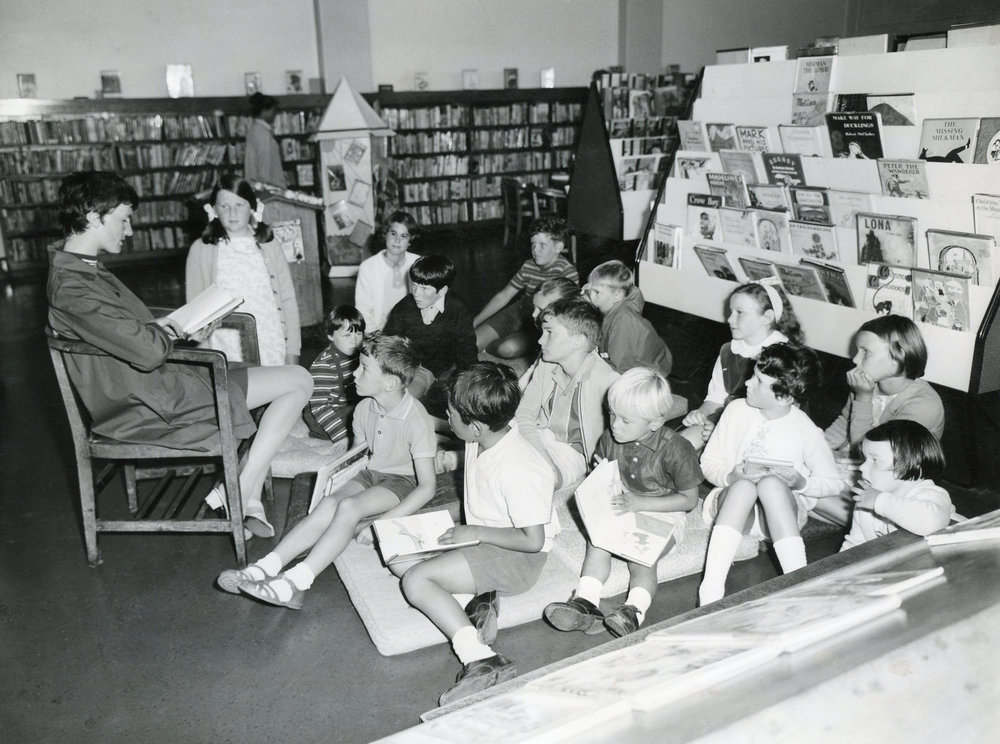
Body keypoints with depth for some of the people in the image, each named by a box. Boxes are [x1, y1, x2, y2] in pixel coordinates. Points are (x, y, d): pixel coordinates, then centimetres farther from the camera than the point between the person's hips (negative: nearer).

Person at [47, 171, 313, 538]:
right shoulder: (72, 288, -22)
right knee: (298, 381, -10)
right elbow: (149, 351, -28)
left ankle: (249, 497, 10)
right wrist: (168, 332, -5)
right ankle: (240, 493, -3)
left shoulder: (80, 269, 11)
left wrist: (161, 326, 1)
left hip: (155, 385, 11)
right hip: (157, 405, -11)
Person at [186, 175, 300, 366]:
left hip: (272, 351, 1)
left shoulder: (269, 245, 10)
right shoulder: (201, 250, 6)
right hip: (226, 355, -1)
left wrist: (292, 351, 5)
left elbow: (288, 299, 10)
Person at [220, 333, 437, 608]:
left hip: (402, 482, -5)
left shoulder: (416, 420, -24)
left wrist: (382, 524, -28)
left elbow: (427, 487, -24)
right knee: (329, 504, -24)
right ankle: (266, 568, -32)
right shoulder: (364, 409, -4)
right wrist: (339, 490, -8)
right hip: (370, 473, 6)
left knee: (349, 507, -32)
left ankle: (295, 583, -39)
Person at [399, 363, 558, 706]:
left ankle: (481, 660, -25)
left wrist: (475, 532, -18)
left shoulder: (520, 471, -28)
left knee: (416, 581, -21)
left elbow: (533, 540, -25)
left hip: (518, 558, -10)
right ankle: (479, 600, -8)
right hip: (480, 538, 10)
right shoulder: (480, 444, -1)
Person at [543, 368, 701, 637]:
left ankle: (634, 611, -33)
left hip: (662, 514, -4)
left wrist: (639, 502, -20)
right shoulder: (609, 439, -3)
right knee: (596, 541, -23)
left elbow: (689, 499, -12)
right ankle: (585, 602, -30)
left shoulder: (675, 449, -18)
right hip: (619, 510, 4)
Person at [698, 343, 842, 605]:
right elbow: (709, 462, 4)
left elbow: (834, 482, 2)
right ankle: (711, 586, -45)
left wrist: (801, 482, -18)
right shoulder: (737, 410, -1)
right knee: (744, 484, -35)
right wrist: (730, 476, -18)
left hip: (779, 513, -1)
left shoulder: (806, 432, -7)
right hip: (730, 503, 2)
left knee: (771, 483, -36)